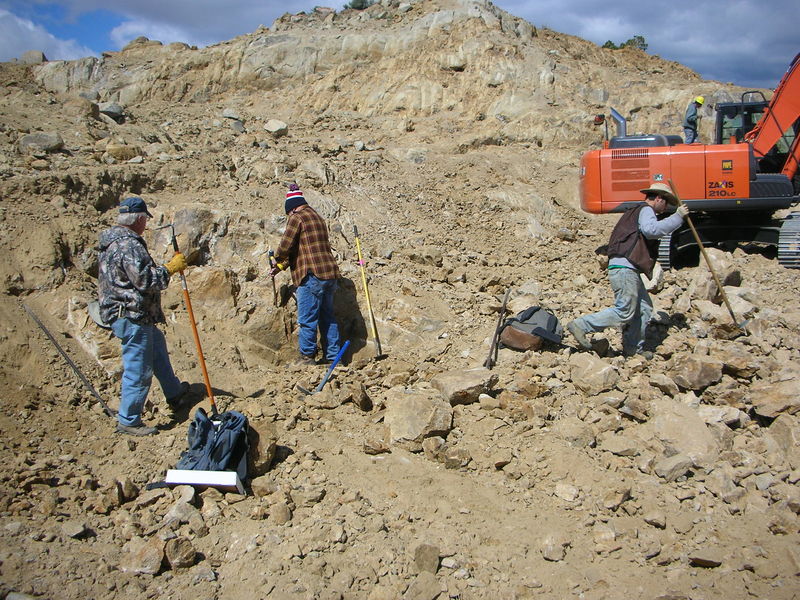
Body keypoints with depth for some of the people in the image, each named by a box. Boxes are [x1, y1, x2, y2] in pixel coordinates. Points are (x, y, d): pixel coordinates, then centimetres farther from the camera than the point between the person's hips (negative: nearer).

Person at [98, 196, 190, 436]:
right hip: (132, 317, -12)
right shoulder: (129, 245, -22)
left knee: (158, 346, 27)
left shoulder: (112, 240, 12)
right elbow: (146, 280, -26)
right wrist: (171, 267, -14)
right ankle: (128, 421, 11)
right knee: (138, 369, -1)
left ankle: (174, 393, 43)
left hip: (123, 313, 12)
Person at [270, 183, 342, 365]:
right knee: (327, 317, 14)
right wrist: (281, 267, 26)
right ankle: (332, 355, 19)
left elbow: (285, 246, -8)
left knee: (307, 319, -1)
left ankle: (307, 356, 5)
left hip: (312, 275, -9)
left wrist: (278, 261, 14)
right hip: (330, 274, 9)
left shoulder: (297, 218, -5)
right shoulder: (317, 217, 23)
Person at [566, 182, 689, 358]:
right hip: (624, 268, -11)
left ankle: (633, 347, 16)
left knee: (644, 307, 13)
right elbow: (652, 229, -24)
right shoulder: (646, 210, -3)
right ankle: (581, 325, -11)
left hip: (628, 270, 11)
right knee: (624, 312, -11)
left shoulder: (637, 212, 29)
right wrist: (677, 216, -18)